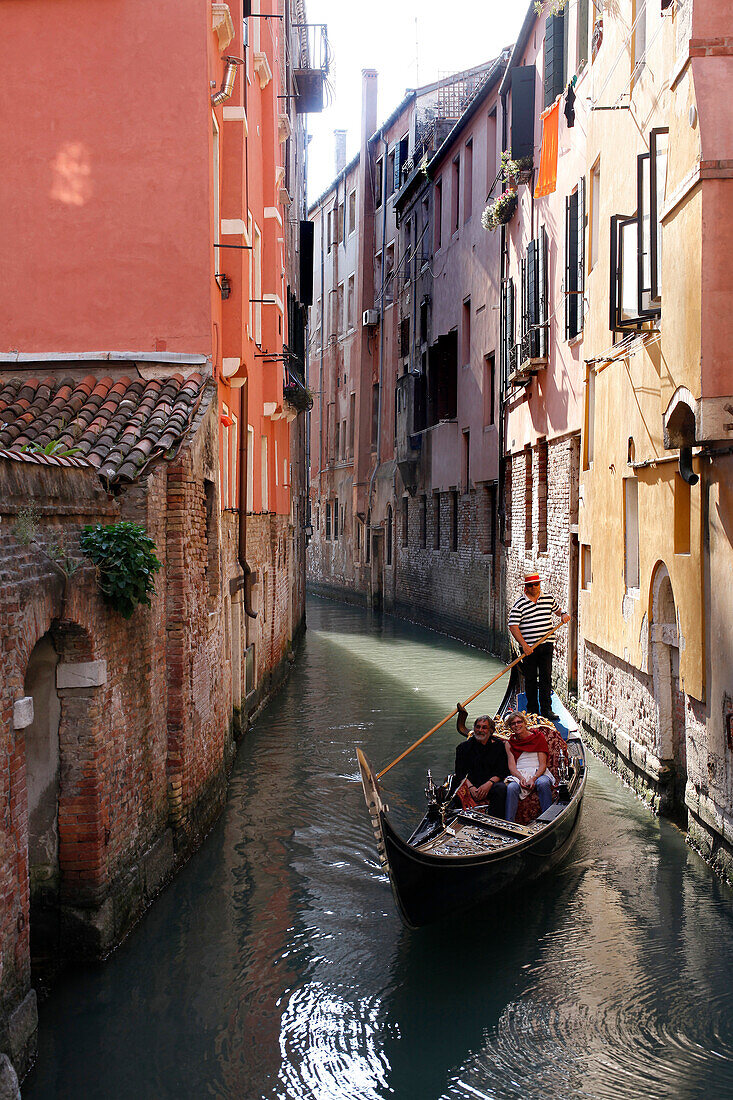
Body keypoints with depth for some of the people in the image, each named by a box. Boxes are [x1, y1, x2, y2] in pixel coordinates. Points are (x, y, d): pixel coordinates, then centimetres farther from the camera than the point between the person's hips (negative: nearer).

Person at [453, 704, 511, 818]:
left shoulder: (499, 745, 13)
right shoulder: (464, 747, 13)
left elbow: (503, 771, 4)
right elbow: (460, 773, 5)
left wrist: (489, 784, -15)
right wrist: (471, 787, -14)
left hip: (491, 784, 0)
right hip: (472, 785, 0)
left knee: (501, 788, -34)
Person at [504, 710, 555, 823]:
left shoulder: (538, 737, 6)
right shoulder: (510, 744, 14)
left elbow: (543, 765, -1)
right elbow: (512, 766, 4)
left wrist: (533, 779, -19)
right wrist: (521, 778, -18)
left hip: (538, 772, -1)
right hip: (519, 774, 1)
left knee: (543, 784, -37)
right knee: (511, 787, -33)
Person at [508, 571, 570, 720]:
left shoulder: (549, 599, 8)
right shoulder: (519, 605, -6)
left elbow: (557, 609, 28)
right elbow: (513, 626, -11)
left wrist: (563, 614, 4)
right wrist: (524, 645, -19)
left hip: (546, 646, 3)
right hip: (529, 647, -3)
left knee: (546, 677, 1)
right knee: (530, 679, 5)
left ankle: (546, 709, 7)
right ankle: (532, 710, 16)